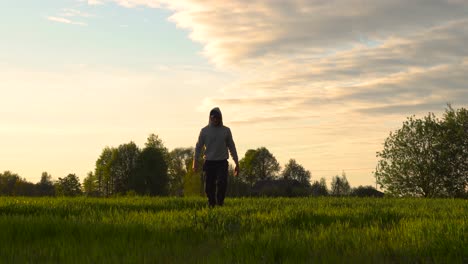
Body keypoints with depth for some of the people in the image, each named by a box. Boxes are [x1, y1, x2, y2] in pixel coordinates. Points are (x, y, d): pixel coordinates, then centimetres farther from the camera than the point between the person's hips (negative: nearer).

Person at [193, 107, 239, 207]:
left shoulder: (226, 130, 9)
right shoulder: (205, 131, 7)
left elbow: (232, 147, 12)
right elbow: (199, 146, 6)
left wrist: (237, 164, 9)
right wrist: (195, 161, -6)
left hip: (222, 162, -1)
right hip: (209, 162, 1)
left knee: (222, 183, -18)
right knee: (209, 187, 2)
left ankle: (220, 203, -11)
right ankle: (211, 205, 16)